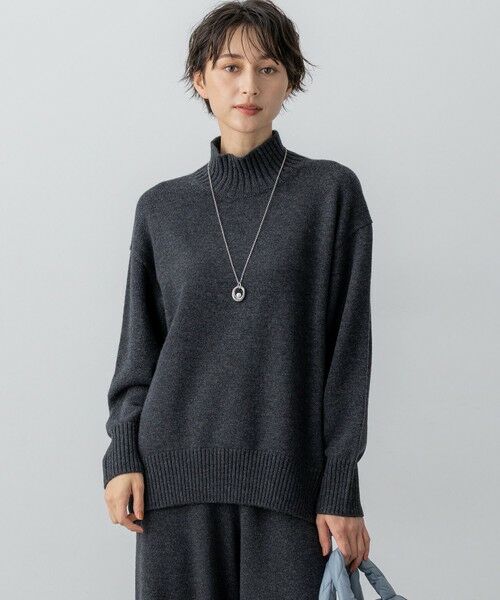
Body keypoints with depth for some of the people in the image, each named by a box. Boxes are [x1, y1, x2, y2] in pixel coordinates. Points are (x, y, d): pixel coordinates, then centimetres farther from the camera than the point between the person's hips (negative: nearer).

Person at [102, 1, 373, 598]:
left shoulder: (331, 191, 2)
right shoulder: (162, 207, 9)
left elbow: (348, 347, -1)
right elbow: (140, 346, 12)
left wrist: (341, 487, -5)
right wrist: (122, 455, 1)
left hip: (288, 476, -2)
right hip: (178, 470, 2)